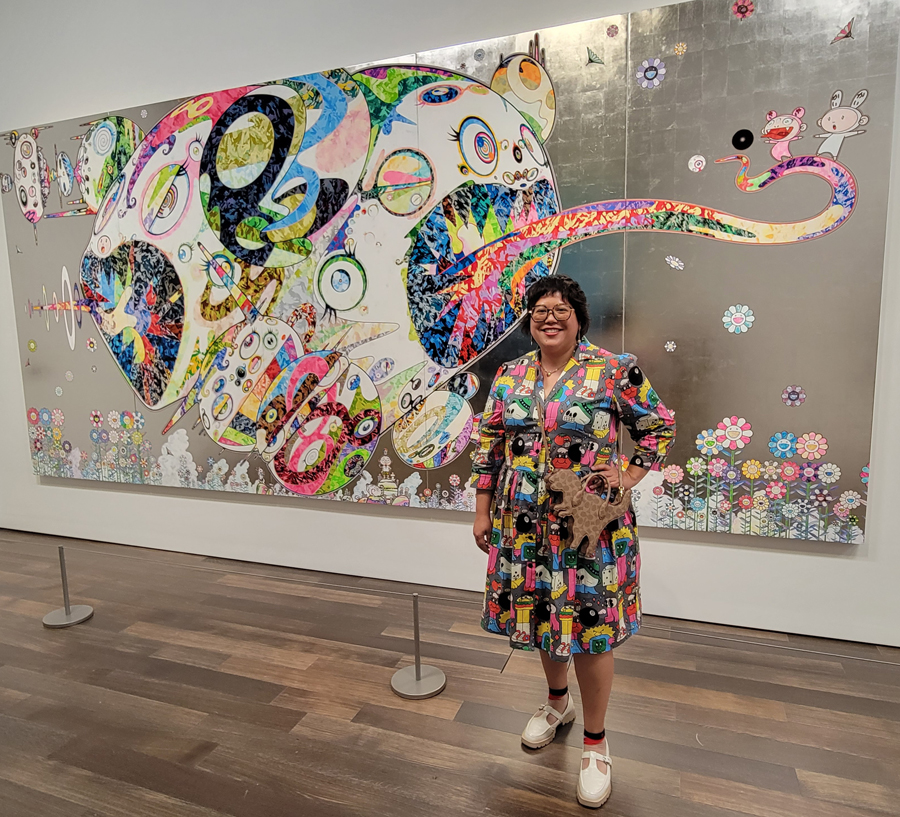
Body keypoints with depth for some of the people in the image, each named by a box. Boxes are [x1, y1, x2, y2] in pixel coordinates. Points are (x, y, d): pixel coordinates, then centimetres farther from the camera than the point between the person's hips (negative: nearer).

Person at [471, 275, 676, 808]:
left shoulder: (614, 371, -7)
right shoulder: (510, 376, 4)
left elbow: (660, 426, 3)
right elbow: (489, 445, 8)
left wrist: (629, 477, -8)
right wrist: (483, 510, 8)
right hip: (524, 525, 4)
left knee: (589, 626, 5)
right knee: (540, 615, 18)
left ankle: (596, 742, 29)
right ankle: (558, 702, 46)